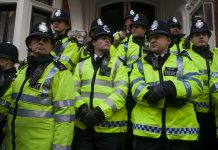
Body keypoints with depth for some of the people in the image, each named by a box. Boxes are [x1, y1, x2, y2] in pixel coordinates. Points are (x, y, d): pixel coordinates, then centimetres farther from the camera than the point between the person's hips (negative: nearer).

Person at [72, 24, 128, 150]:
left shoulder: (118, 64, 4)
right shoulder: (81, 65, 13)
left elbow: (120, 92, -8)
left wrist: (100, 112, -16)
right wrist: (81, 109, -14)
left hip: (110, 128, -2)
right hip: (83, 126, 2)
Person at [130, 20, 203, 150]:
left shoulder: (183, 61, 10)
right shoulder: (140, 64, 9)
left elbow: (196, 85, -7)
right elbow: (136, 90, -8)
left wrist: (167, 88, -22)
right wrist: (170, 98, -16)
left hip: (180, 131, 1)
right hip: (147, 130, 0)